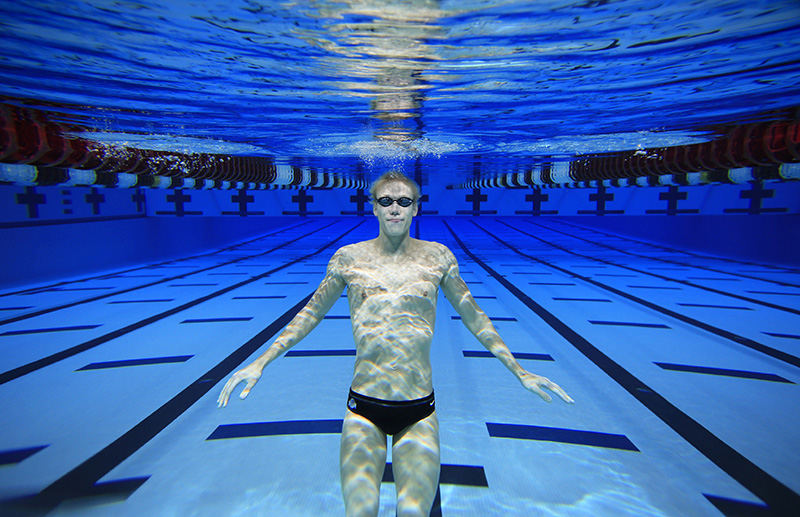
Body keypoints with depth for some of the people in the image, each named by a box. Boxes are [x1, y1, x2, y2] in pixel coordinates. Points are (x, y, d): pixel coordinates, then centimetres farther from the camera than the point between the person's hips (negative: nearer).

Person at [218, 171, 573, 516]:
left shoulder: (437, 257, 1)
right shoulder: (349, 258, 0)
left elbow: (473, 317, 8)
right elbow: (311, 313, 10)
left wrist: (520, 373, 7)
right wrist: (260, 363, 6)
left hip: (420, 410, 1)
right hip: (363, 407, 0)